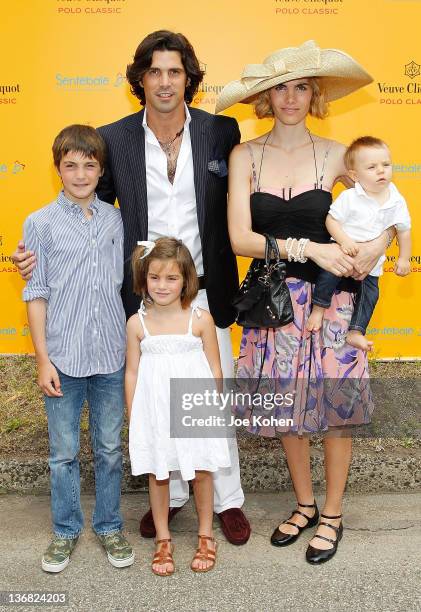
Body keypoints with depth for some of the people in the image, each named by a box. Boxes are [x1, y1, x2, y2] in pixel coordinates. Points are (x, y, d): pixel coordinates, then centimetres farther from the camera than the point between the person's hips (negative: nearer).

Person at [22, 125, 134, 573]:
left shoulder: (115, 219, 4)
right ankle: (65, 531, 31)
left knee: (110, 449, 13)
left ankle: (109, 527, 31)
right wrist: (42, 359, -5)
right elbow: (36, 294, -1)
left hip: (111, 355, 2)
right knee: (64, 452, 11)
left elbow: (124, 284, 9)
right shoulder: (41, 223, -2)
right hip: (63, 357, -1)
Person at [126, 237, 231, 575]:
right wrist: (133, 417, 4)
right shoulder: (137, 323, -2)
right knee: (157, 474, 13)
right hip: (154, 412, 1)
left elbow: (215, 371, 0)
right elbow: (132, 373, 3)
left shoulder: (201, 319, -6)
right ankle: (163, 540, 32)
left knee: (202, 472, 11)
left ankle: (206, 537, 32)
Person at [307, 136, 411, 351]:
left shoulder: (397, 201, -6)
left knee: (370, 291, 3)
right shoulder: (349, 197, -15)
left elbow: (403, 230, 6)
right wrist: (344, 240, -26)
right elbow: (331, 220, -11)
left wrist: (404, 258, 9)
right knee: (329, 273, -23)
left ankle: (355, 332, 16)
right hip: (344, 250, -3)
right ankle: (318, 309, 1)